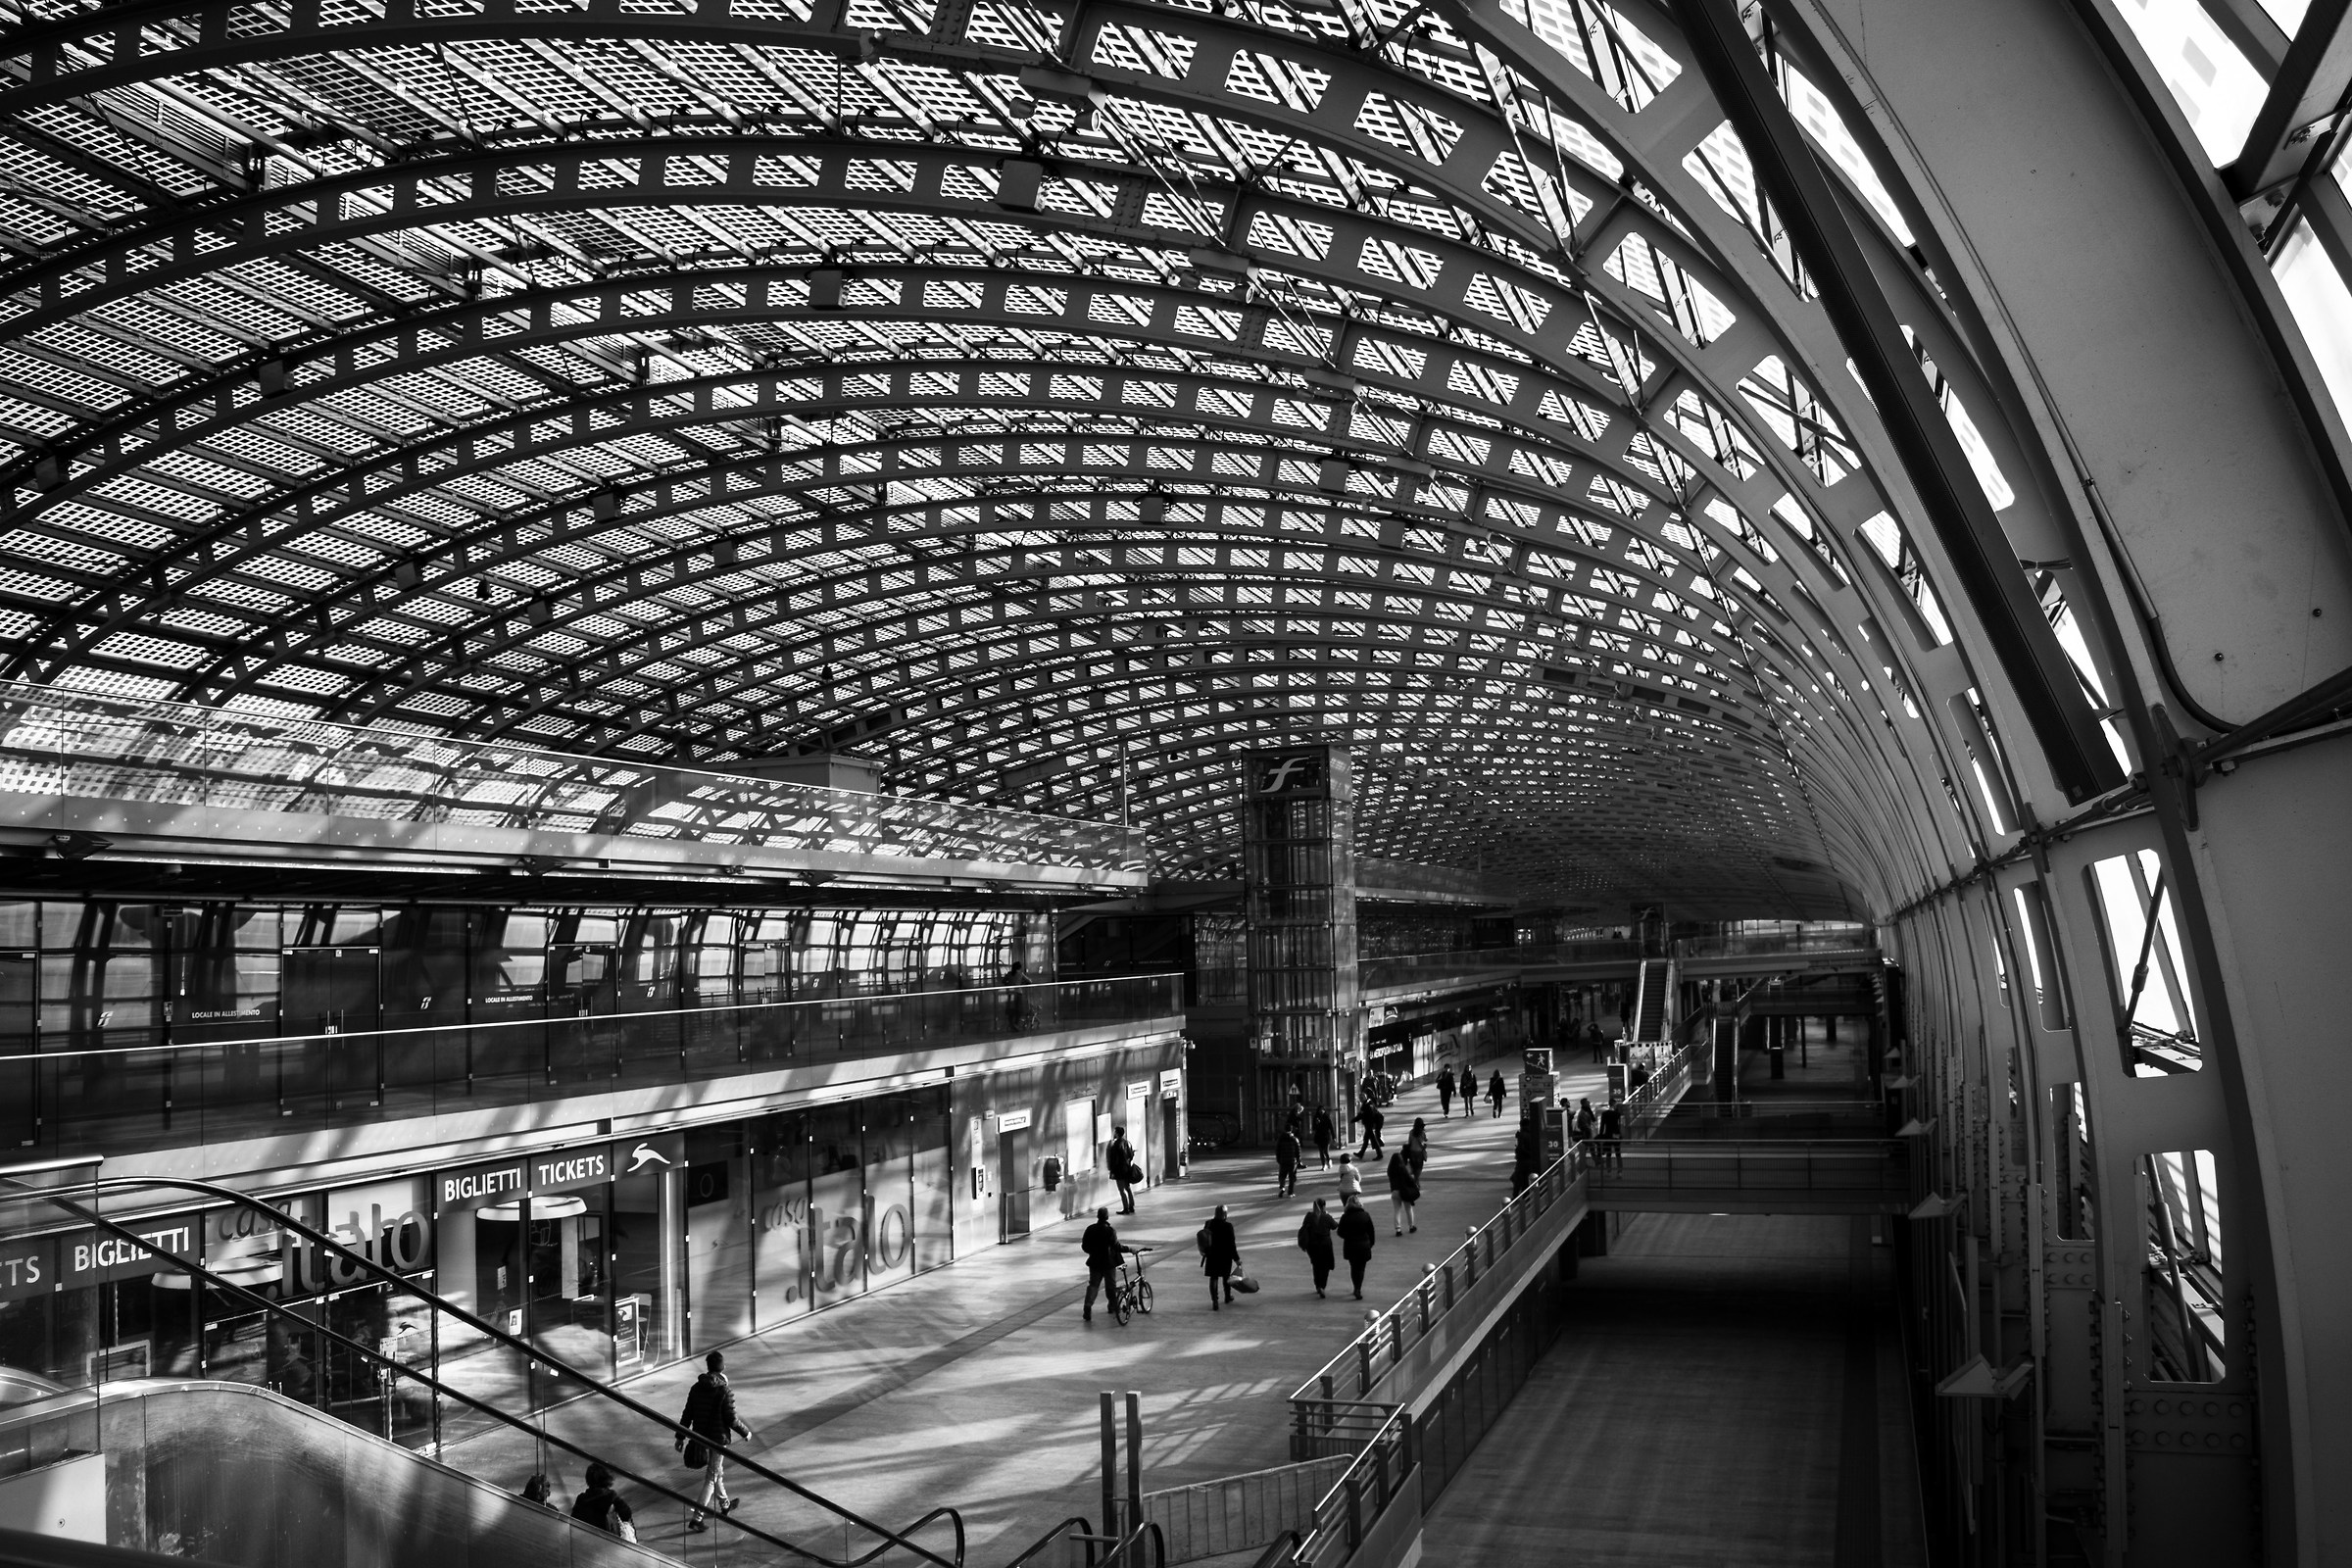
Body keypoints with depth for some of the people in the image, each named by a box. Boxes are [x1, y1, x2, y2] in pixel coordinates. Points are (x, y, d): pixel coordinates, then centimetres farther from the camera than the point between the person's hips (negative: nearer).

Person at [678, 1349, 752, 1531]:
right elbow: (731, 1419, -17)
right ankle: (696, 1518, -2)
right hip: (718, 1439, -6)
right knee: (711, 1478, 2)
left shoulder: (697, 1388, -2)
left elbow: (687, 1415, 2)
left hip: (700, 1437, 6)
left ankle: (724, 1504, 41)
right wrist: (746, 1432, -1)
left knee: (717, 1471, 24)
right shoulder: (725, 1390, -19)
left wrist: (681, 1437, 12)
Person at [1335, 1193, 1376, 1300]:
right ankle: (1358, 1289, -7)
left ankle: (1357, 1289, 23)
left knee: (1353, 1268, 17)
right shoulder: (1365, 1215, -6)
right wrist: (1371, 1243, 14)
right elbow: (1371, 1231, 0)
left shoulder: (1345, 1217, -9)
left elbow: (1340, 1232, -5)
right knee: (1361, 1268, 6)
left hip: (1350, 1246, 0)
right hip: (1364, 1246, 0)